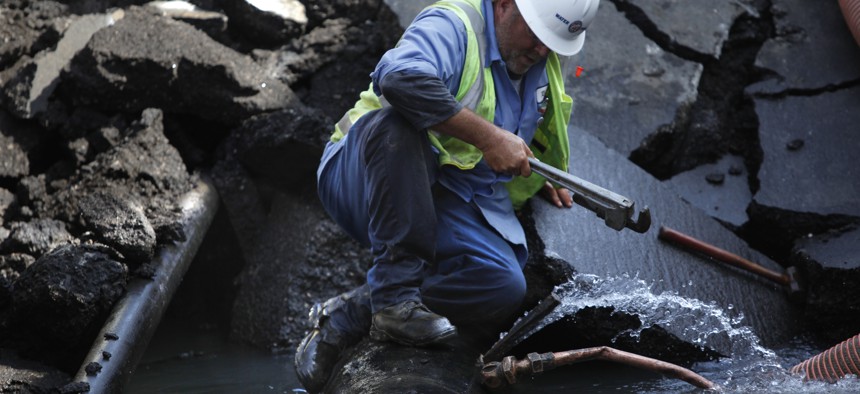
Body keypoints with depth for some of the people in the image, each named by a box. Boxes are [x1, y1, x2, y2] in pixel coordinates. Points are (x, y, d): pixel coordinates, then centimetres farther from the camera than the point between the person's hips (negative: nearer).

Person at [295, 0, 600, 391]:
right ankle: (395, 297, -36)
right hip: (368, 181, -6)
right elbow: (400, 77, -37)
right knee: (399, 122, -40)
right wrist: (489, 137, -30)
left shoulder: (544, 67, 14)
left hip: (448, 205, 6)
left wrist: (536, 176, 20)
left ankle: (346, 315, -16)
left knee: (504, 288, -24)